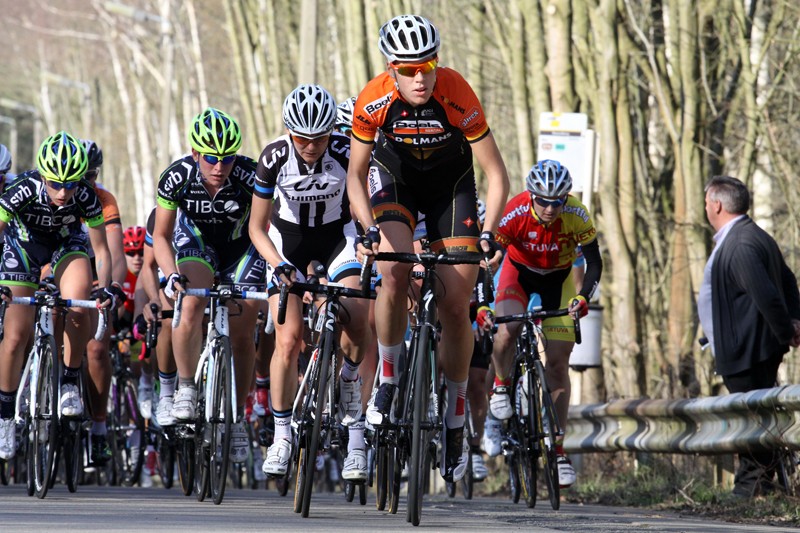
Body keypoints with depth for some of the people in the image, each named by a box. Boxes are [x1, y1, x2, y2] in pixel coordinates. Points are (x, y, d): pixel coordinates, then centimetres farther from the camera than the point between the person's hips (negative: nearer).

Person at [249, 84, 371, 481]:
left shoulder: (347, 152, -26)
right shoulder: (275, 157, -23)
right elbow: (257, 227, -13)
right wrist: (279, 265, -28)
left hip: (337, 234, 0)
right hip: (288, 239, 0)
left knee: (356, 317, -27)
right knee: (288, 339, -13)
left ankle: (348, 381, 2)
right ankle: (282, 434, 1)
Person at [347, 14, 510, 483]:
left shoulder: (458, 97, -31)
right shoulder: (374, 102, -28)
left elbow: (496, 173, -24)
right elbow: (356, 175, -16)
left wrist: (488, 232, -37)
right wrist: (369, 228, -32)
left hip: (451, 185, 0)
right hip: (395, 178, 0)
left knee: (456, 307, -6)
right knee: (394, 274, -28)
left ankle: (456, 419, 9)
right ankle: (388, 381, -7)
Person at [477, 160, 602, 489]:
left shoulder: (576, 215, -28)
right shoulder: (514, 214, -31)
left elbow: (594, 263, -20)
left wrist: (583, 297, -38)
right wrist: (481, 305, -42)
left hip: (559, 280, 1)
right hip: (519, 273, -1)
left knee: (558, 362, -5)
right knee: (508, 328, -33)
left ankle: (558, 451, 2)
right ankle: (501, 386, -2)